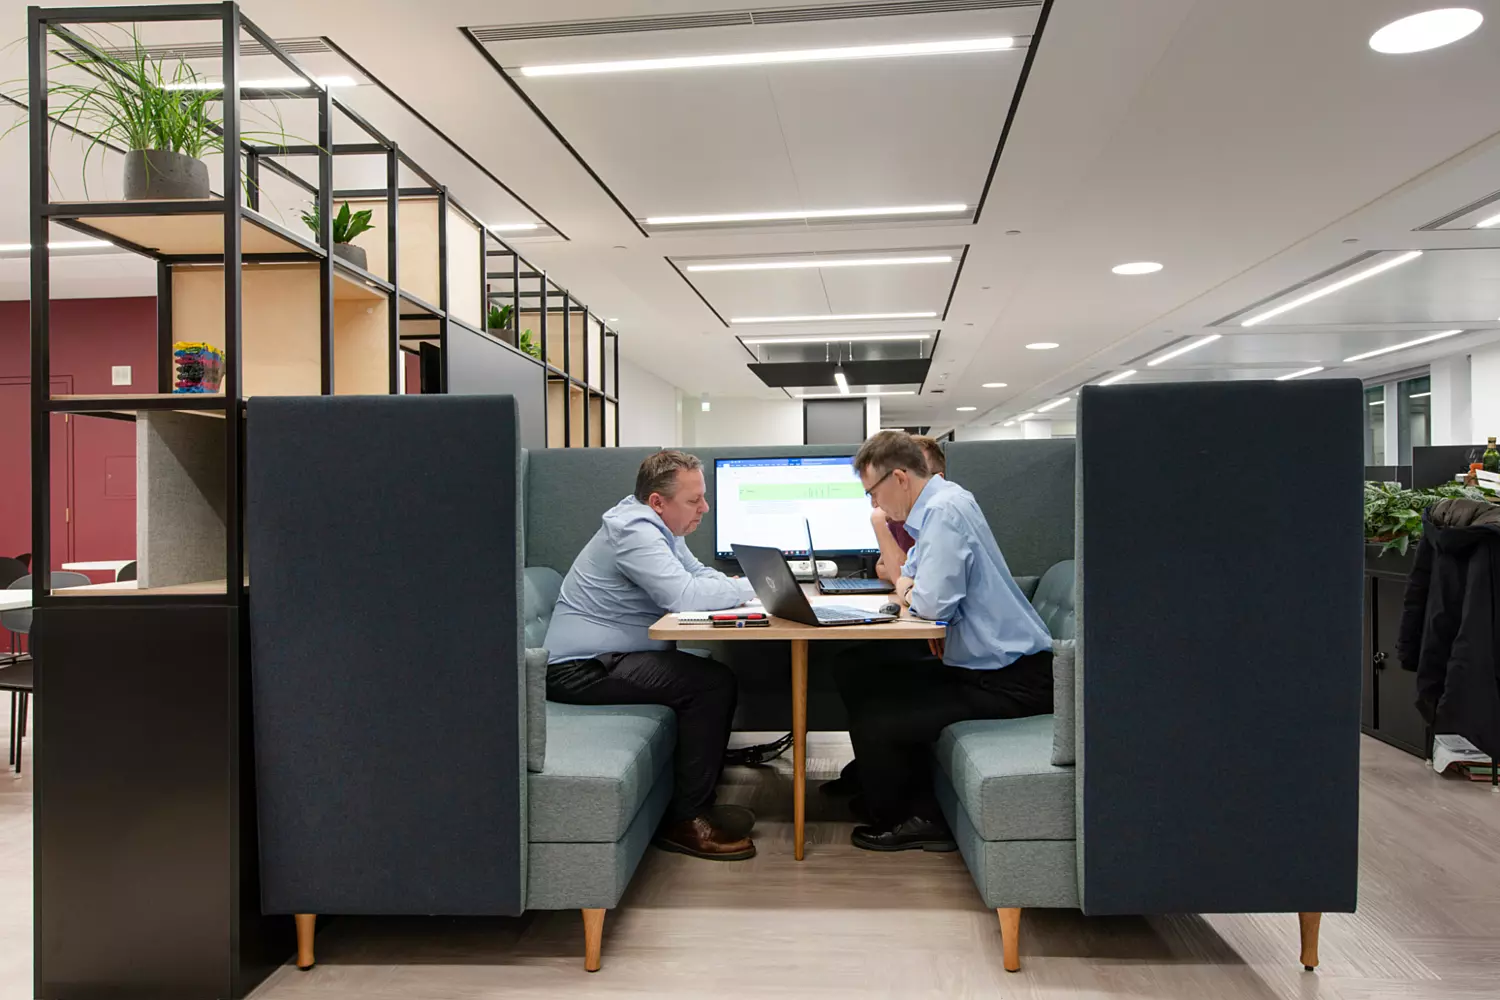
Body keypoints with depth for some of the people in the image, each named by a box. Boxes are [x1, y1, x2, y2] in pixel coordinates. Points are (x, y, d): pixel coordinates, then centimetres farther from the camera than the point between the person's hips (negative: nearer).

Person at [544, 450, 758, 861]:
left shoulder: (659, 528, 11)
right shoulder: (634, 531, -21)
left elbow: (700, 575, 15)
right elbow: (684, 596, -31)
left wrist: (744, 585, -4)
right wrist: (752, 587, -17)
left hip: (606, 657, 10)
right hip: (581, 669, -10)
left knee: (716, 678, 3)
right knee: (712, 683, -19)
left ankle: (701, 799, 11)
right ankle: (685, 821, -10)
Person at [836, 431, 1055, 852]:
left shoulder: (944, 511, -19)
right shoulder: (941, 502, 12)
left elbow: (934, 602, -26)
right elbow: (909, 573, 27)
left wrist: (910, 594, -4)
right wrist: (909, 583, 5)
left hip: (1009, 681, -11)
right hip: (976, 663, 11)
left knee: (874, 721, -15)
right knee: (858, 673, 10)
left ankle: (894, 821, 14)